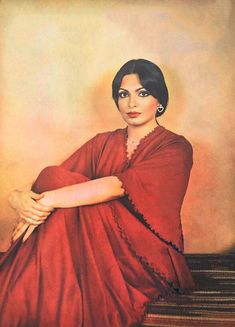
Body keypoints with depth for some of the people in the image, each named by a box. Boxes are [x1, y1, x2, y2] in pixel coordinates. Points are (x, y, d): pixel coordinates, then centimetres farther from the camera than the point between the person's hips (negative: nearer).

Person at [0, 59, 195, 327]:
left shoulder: (175, 148, -5)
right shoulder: (102, 143, 12)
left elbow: (120, 185, -23)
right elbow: (55, 179, -2)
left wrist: (49, 200, -28)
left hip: (147, 257, -4)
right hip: (99, 246, 4)